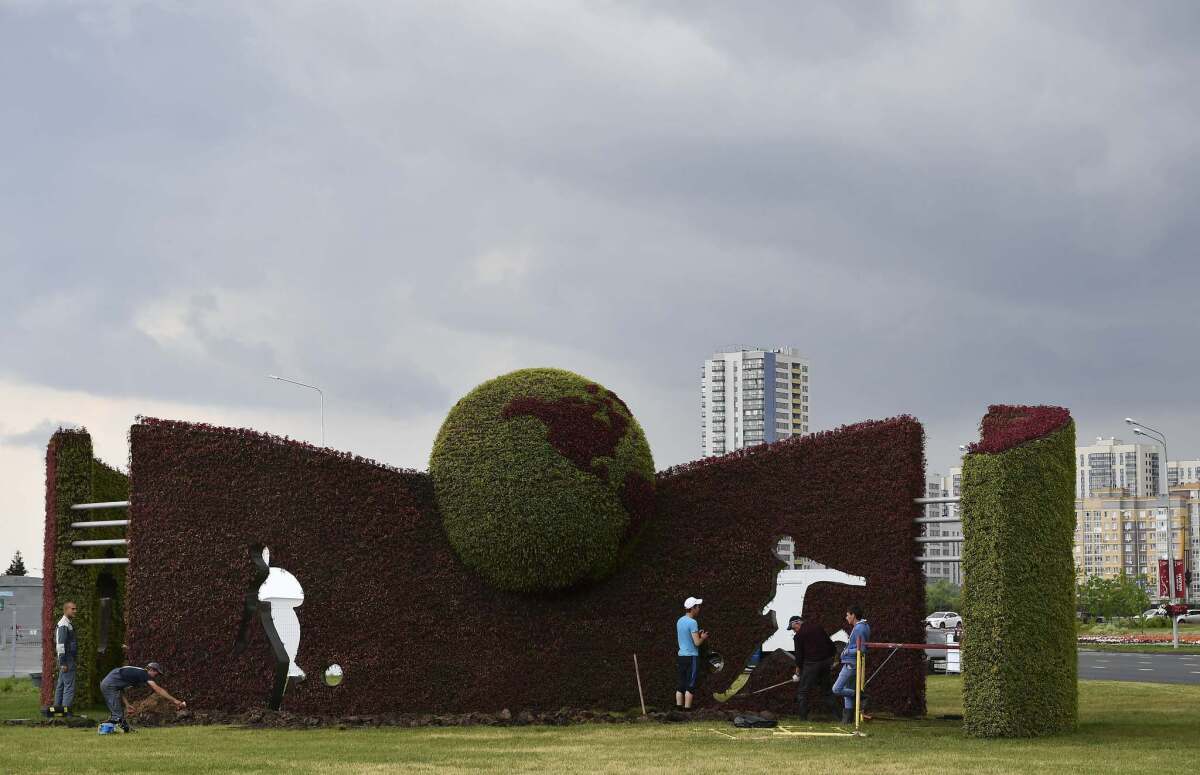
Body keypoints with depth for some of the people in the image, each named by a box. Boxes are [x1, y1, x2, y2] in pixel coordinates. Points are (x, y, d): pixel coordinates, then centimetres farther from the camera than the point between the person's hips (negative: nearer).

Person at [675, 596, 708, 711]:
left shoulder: (680, 621, 10)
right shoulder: (692, 622, -15)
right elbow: (697, 643, -17)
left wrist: (697, 634, 18)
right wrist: (703, 637, 2)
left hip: (681, 656, 8)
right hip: (691, 657, -8)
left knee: (681, 685, 9)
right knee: (690, 685, -3)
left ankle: (678, 708, 8)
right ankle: (687, 709, -4)